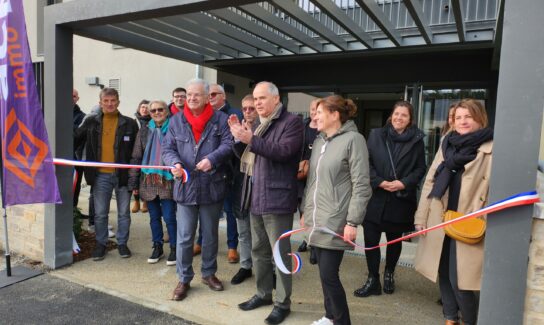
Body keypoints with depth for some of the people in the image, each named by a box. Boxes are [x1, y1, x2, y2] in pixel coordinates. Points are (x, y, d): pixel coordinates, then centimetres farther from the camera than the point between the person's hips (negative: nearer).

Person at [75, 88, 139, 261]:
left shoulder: (129, 124, -1)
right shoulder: (91, 122, 5)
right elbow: (75, 141, 13)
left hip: (123, 174, -1)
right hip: (101, 176, 1)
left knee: (124, 212, 10)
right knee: (100, 213, 10)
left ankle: (122, 243, 26)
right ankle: (101, 243, 27)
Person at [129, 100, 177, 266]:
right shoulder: (144, 131, 8)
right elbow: (136, 157, 8)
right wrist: (134, 182, 5)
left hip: (168, 180, -4)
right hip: (149, 180, 4)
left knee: (169, 217, -1)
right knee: (154, 217, 14)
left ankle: (174, 248, 17)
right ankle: (157, 247, 28)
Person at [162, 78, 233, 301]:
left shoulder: (220, 119, 0)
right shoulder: (176, 121, 6)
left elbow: (228, 144, -11)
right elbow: (167, 148, 2)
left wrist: (212, 159, -28)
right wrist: (174, 163, -19)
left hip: (212, 187, 0)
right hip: (185, 187, 1)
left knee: (210, 235, 15)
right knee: (184, 237, 5)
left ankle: (208, 273, 34)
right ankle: (184, 279, 22)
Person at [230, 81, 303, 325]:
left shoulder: (291, 122, -6)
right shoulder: (259, 124, 18)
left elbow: (284, 151, -20)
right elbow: (246, 156, 17)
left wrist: (252, 140, -25)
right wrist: (239, 137, 0)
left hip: (277, 198, -8)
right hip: (256, 197, 8)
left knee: (280, 252, 1)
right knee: (258, 250, 16)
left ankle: (283, 303, 15)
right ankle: (263, 293, 32)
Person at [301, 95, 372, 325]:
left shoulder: (353, 139, -9)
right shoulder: (319, 141, 12)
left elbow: (361, 185, -13)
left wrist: (352, 221, -16)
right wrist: (306, 211, 17)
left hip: (335, 222, -7)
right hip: (316, 220, 7)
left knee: (329, 275, -3)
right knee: (324, 273, 14)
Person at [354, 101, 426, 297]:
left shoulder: (416, 140, 1)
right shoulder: (376, 135, 2)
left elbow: (421, 168, 3)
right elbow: (366, 163, -2)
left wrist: (404, 183, -13)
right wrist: (380, 182, -14)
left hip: (401, 199, 0)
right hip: (376, 197, 0)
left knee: (394, 240, 14)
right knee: (371, 239, -1)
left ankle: (389, 274, 38)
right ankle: (373, 281, 14)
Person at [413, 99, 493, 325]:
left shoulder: (492, 148, -5)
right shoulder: (447, 144, 10)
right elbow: (430, 181, 10)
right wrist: (421, 216, 6)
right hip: (440, 220, 5)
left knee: (459, 279, -4)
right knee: (444, 273, 14)